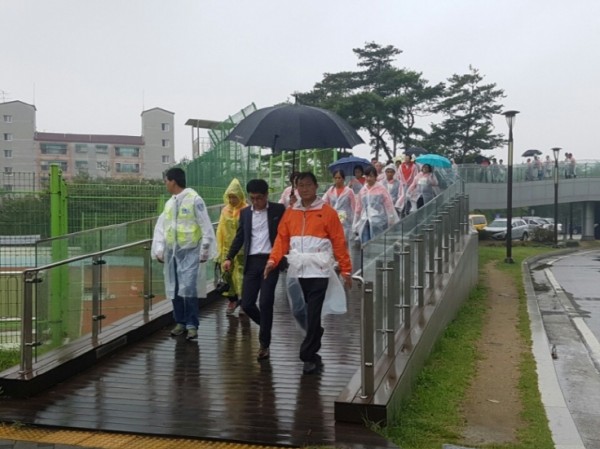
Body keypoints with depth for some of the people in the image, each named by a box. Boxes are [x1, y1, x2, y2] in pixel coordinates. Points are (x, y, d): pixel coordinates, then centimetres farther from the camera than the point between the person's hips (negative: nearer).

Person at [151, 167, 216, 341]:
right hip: (172, 252, 6)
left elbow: (206, 227, -9)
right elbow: (160, 227, 14)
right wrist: (159, 249, 5)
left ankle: (192, 325, -1)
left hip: (190, 252, -6)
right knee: (174, 289, 8)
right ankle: (180, 322, 21)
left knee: (188, 288, -12)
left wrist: (205, 251, -10)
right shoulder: (169, 203, 11)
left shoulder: (194, 199, -8)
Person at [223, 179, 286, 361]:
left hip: (270, 261, -4)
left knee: (265, 303, -7)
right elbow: (240, 237, 15)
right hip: (252, 262, 4)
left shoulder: (278, 210, 0)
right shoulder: (245, 213, 11)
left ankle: (264, 344, 7)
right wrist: (229, 257, 7)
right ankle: (266, 326, 30)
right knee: (246, 304, 2)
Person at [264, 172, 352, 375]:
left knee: (313, 314, -6)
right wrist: (273, 260, -8)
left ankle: (308, 356, 3)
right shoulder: (290, 213, 12)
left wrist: (345, 269, -4)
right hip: (297, 271, 4)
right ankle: (313, 351, 29)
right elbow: (282, 239, 7)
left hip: (318, 271, -4)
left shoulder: (327, 212, -1)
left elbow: (339, 242, -2)